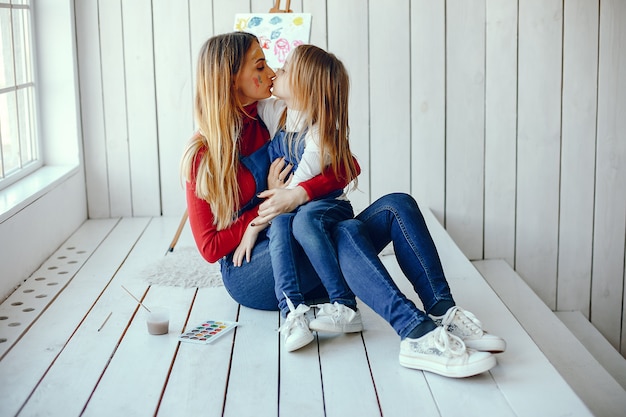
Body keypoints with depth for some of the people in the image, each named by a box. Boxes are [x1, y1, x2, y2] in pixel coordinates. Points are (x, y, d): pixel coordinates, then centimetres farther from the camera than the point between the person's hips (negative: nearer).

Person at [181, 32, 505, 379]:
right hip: (248, 272, -6)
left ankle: (443, 313, -33)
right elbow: (210, 246, -7)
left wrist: (300, 193, -18)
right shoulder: (202, 155, -4)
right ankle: (416, 334, -51)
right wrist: (269, 209, -11)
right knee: (346, 232, -34)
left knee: (397, 205, -16)